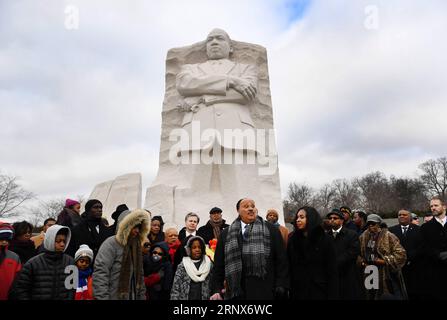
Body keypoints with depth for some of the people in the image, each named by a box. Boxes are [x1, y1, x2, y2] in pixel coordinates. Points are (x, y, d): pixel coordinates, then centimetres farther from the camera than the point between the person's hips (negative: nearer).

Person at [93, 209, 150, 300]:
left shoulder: (135, 246, 10)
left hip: (133, 297, 7)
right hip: (114, 297, -7)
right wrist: (102, 297, -24)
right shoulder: (111, 244, -12)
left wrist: (142, 297, 12)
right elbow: (100, 274, -20)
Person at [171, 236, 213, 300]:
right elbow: (175, 288, 2)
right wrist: (174, 298, -6)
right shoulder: (182, 266, 3)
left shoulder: (208, 265, 6)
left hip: (204, 298, 1)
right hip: (185, 298, -1)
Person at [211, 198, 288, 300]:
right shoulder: (226, 234, 11)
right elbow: (219, 265, 10)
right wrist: (216, 290, 2)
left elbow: (281, 260, 4)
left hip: (265, 291, -1)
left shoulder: (271, 230, 7)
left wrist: (281, 287, -4)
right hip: (236, 291, 1)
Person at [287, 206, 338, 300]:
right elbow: (289, 268, 4)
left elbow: (332, 271, -6)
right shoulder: (292, 240, 4)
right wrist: (288, 291, -2)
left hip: (319, 292, -2)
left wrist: (332, 295, -11)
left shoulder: (325, 239, -3)